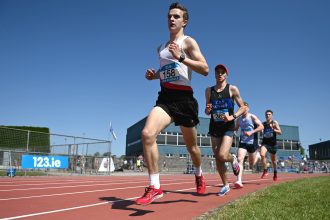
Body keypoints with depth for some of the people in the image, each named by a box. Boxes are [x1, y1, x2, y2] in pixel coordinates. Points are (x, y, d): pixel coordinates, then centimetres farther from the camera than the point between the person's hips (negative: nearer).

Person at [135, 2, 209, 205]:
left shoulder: (188, 42, 0)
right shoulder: (161, 48, 18)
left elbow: (205, 69, -12)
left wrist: (180, 57, -22)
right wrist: (154, 75, 9)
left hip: (184, 98, -4)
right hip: (165, 97, 4)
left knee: (191, 145, 11)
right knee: (147, 133, -22)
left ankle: (199, 175, 42)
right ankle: (155, 187, -14)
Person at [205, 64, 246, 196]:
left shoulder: (232, 89, -1)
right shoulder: (209, 91, 7)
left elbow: (243, 107, 1)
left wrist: (232, 117, -15)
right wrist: (207, 110, -11)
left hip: (228, 127, -3)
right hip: (214, 127, 4)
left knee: (222, 156, -19)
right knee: (217, 158, 5)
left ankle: (233, 159, 19)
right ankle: (225, 185, 23)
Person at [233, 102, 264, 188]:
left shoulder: (252, 117, -5)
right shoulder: (239, 120, 8)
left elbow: (261, 126, -11)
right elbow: (235, 129, 24)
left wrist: (251, 132, -22)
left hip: (252, 142, -3)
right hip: (242, 142, 3)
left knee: (252, 164, 11)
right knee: (239, 159, -19)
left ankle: (257, 155, 45)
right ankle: (239, 181, -23)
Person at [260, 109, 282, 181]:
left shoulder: (275, 123, -3)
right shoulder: (263, 124, 6)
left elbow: (280, 132, -11)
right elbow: (261, 132, 21)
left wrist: (273, 129, -25)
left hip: (273, 143, -1)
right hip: (265, 143, 1)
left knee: (273, 160, 13)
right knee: (262, 154, -27)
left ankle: (275, 173, 36)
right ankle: (265, 171, -13)